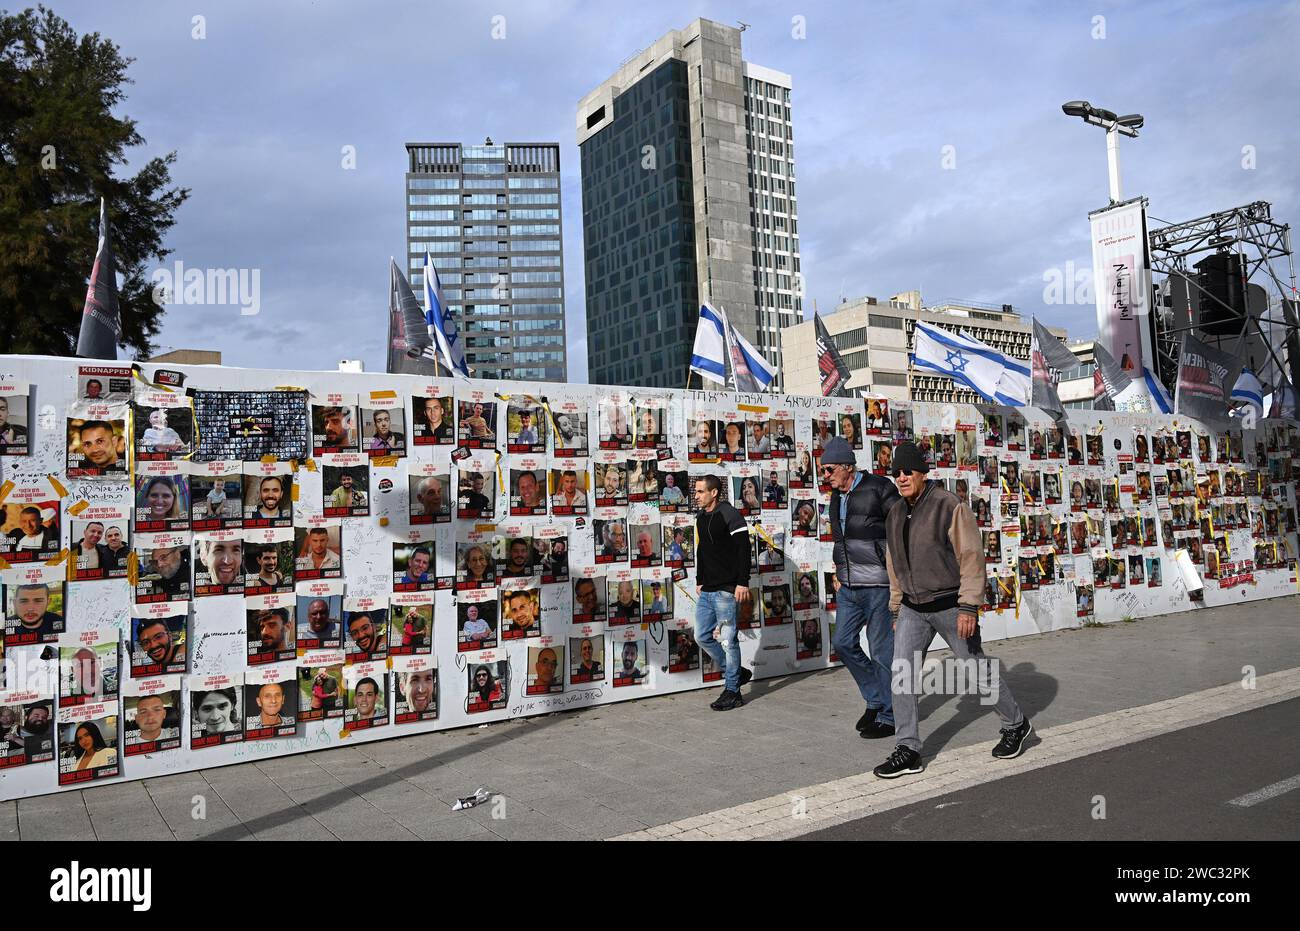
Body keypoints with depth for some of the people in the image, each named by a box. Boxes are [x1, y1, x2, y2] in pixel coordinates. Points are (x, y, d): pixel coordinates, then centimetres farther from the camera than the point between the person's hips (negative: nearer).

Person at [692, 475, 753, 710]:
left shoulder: (730, 515, -11)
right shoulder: (701, 517, 14)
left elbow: (744, 549, -16)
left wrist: (742, 582, -20)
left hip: (726, 590, -9)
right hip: (706, 591, 9)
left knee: (728, 640, -3)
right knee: (702, 636, 11)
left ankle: (732, 691, 7)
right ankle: (736, 672, 26)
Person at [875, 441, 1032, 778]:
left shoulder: (950, 507, -14)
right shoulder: (895, 515, 7)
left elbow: (971, 558, -16)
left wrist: (969, 608, -21)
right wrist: (896, 609, 15)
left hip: (949, 605, -5)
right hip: (912, 608, 6)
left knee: (978, 670, 9)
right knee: (902, 676, -3)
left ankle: (1016, 725, 33)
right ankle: (908, 751, 3)